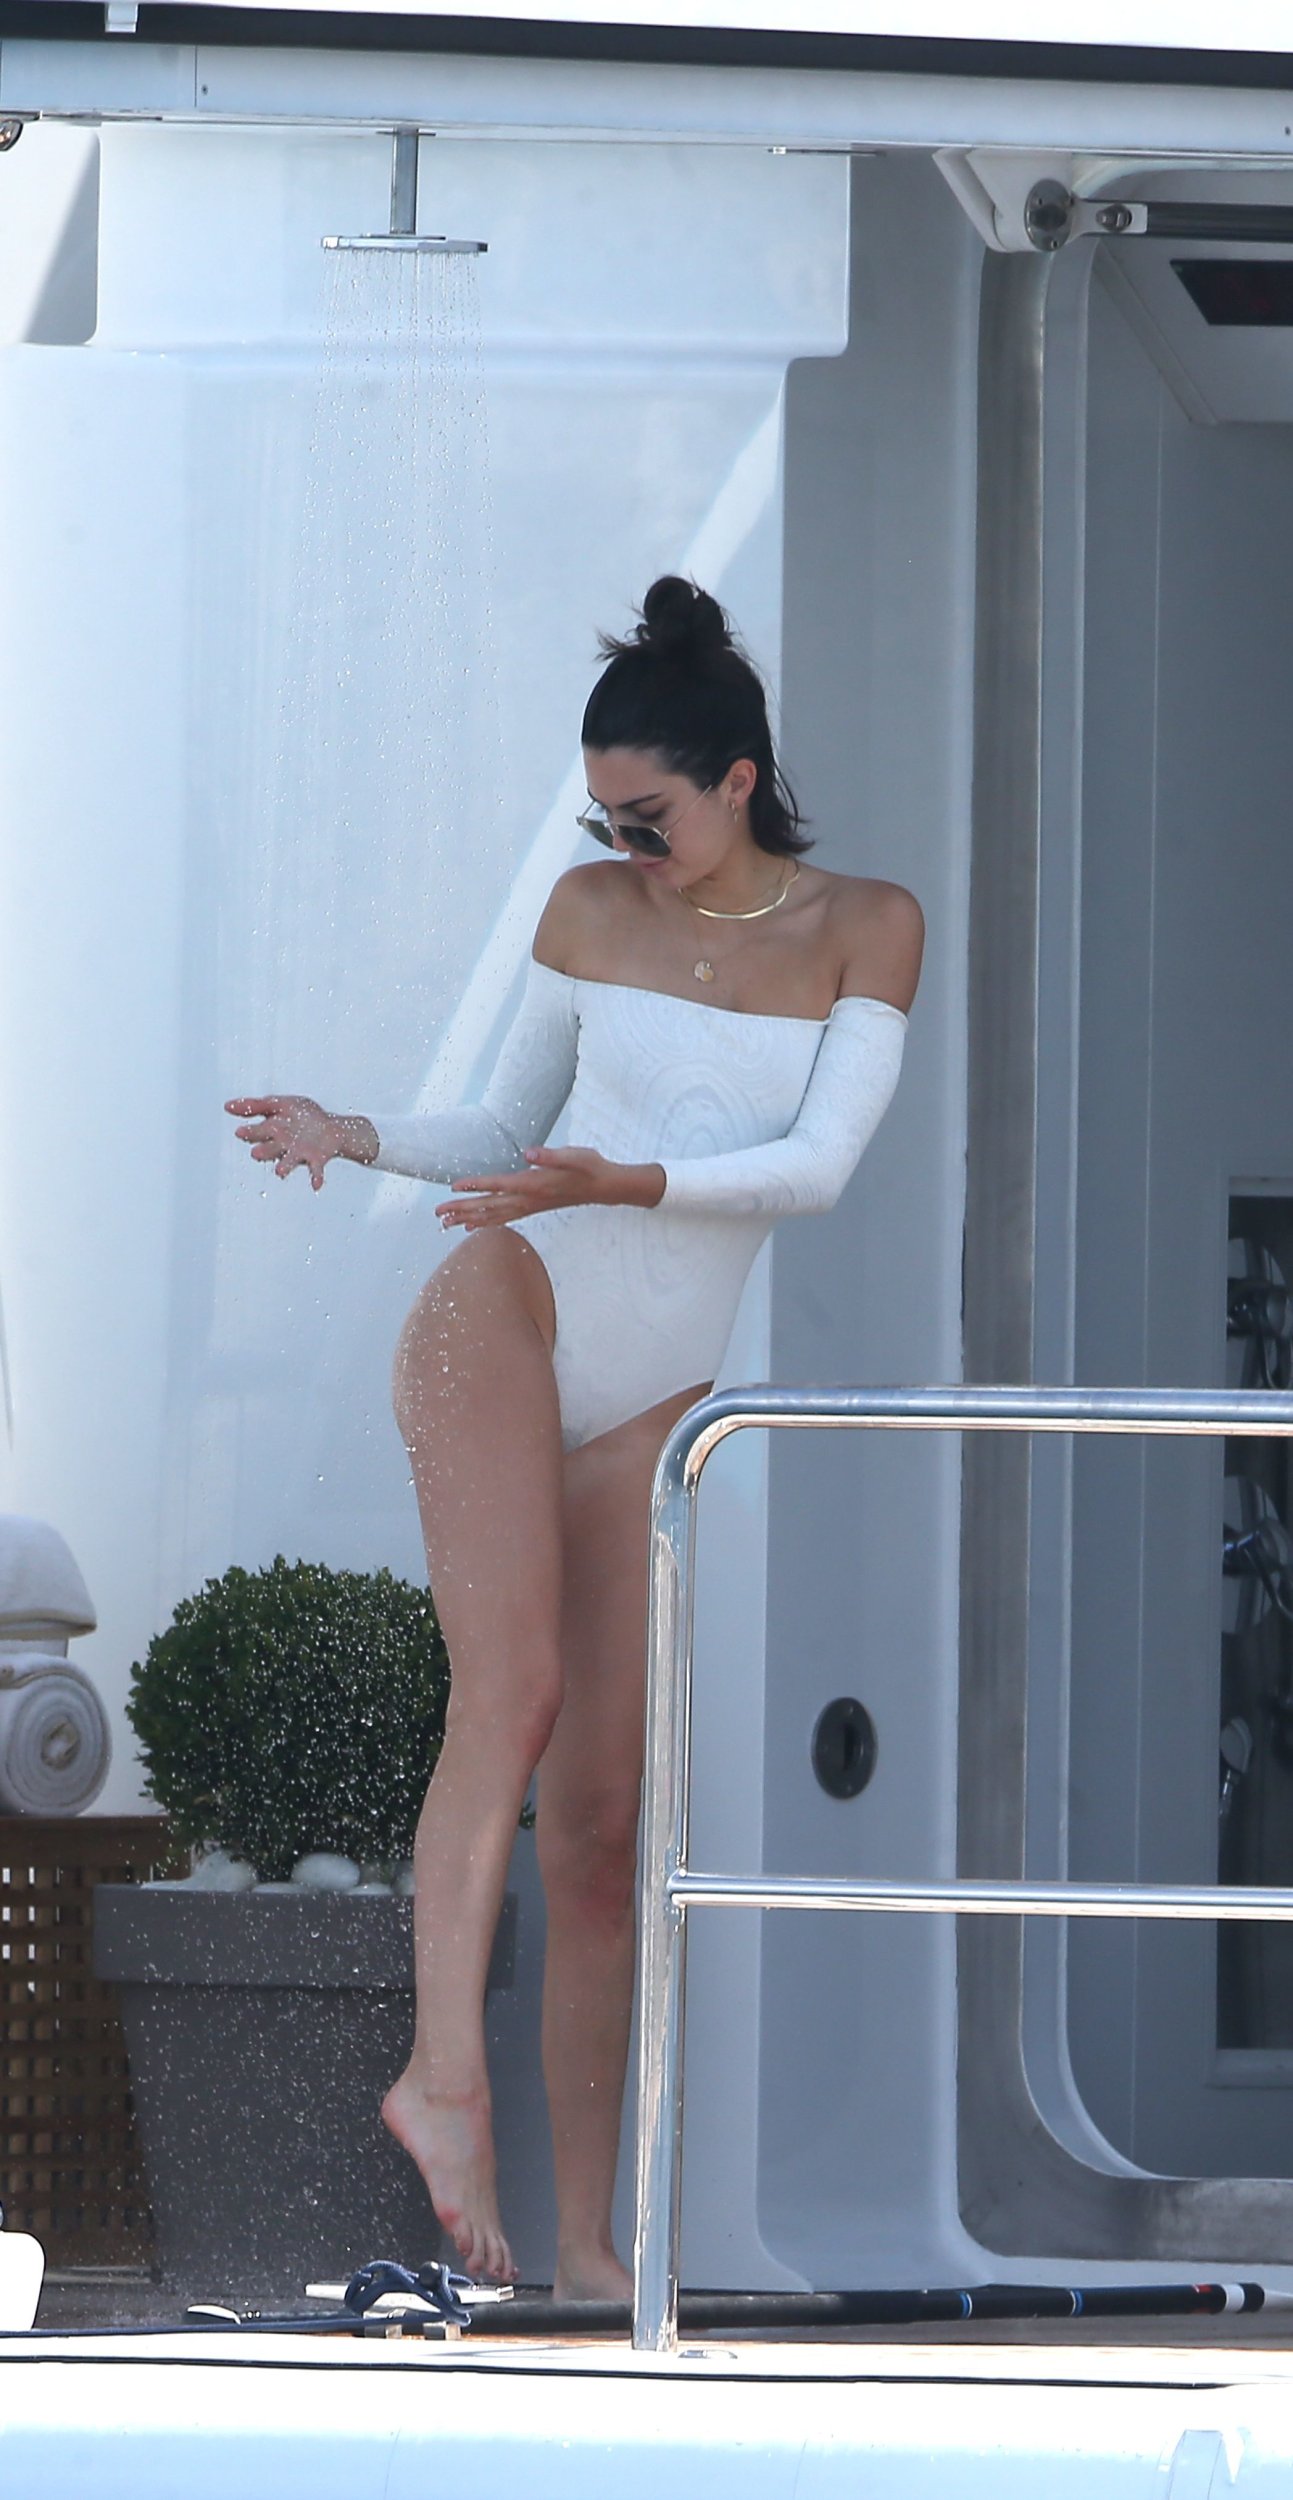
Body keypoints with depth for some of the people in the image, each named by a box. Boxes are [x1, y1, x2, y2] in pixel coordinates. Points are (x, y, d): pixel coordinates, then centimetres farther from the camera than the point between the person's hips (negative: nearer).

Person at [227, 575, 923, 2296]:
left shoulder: (866, 929, 5)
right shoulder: (592, 912, 9)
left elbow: (819, 1166, -6)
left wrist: (625, 1183, -19)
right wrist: (356, 1140, 1)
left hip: (654, 1406, 1)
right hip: (507, 1312, -1)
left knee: (599, 1818, -2)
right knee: (514, 1690, -24)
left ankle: (584, 2240, 0)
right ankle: (446, 2071, -34)